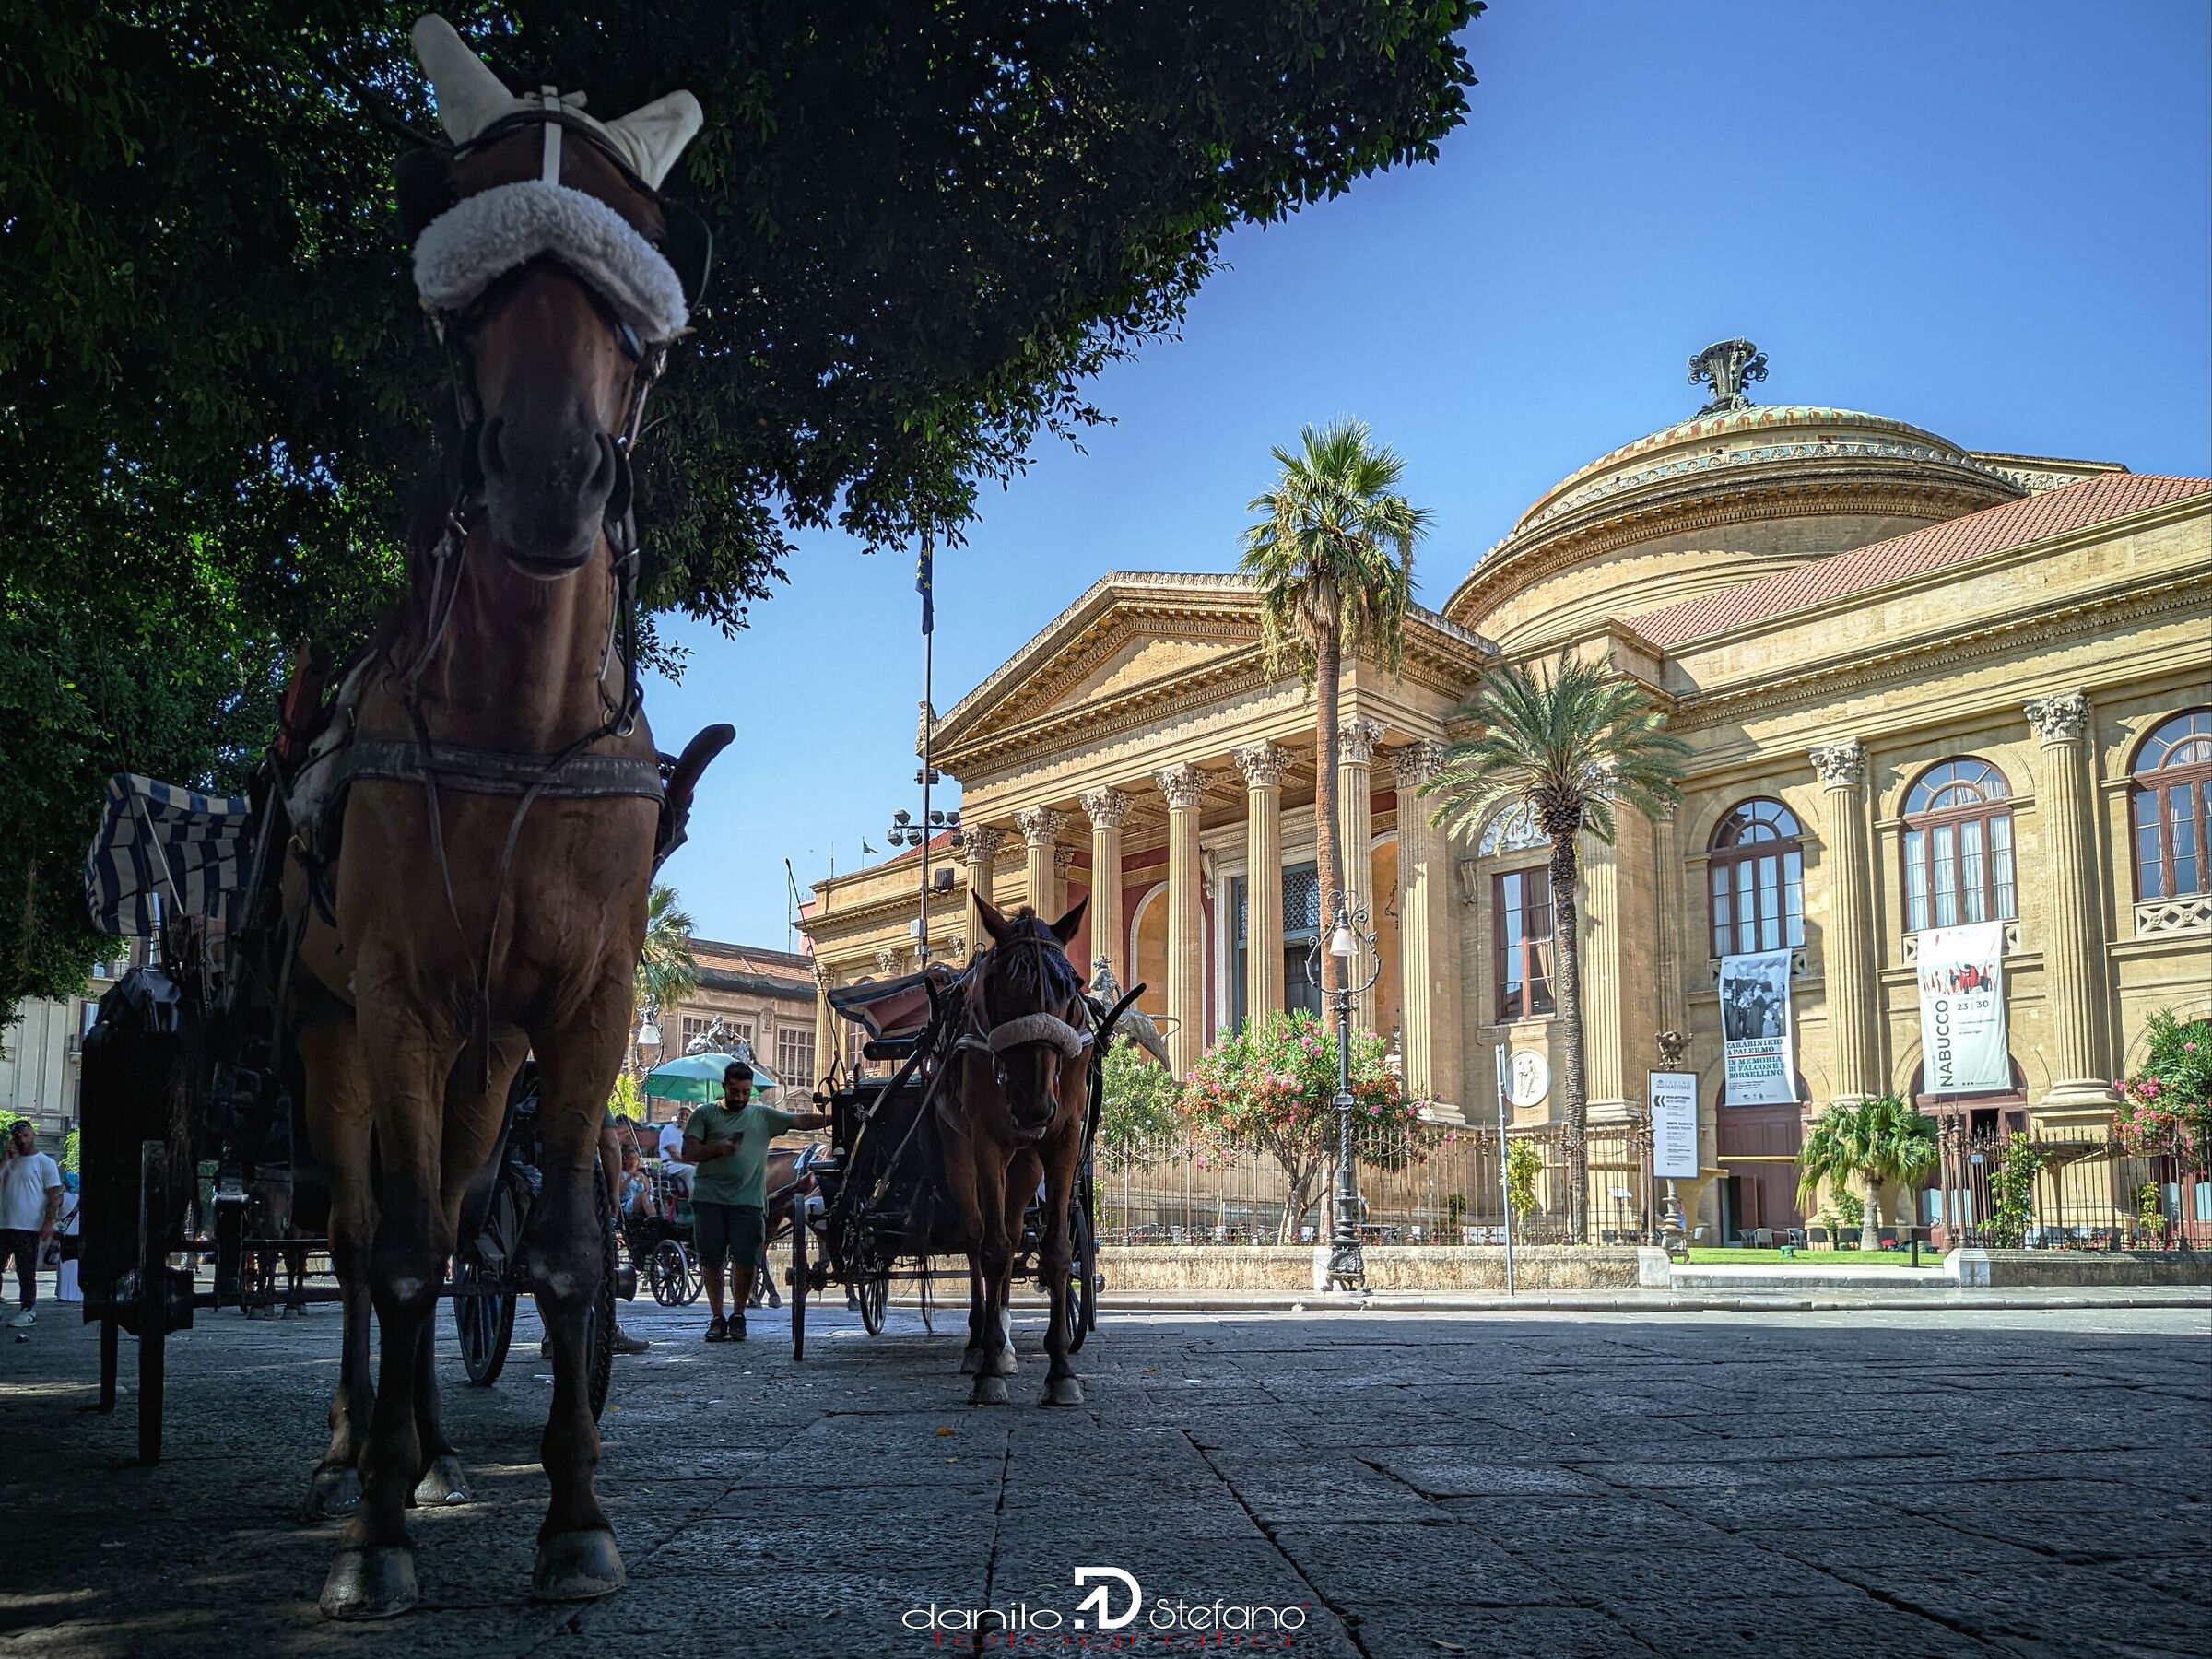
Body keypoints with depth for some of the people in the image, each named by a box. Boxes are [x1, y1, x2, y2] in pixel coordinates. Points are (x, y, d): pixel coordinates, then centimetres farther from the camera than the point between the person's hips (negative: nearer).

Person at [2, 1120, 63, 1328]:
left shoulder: (45, 1163, 0)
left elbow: (55, 1195, -5)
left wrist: (49, 1222, -15)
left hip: (28, 1228, -6)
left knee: (26, 1272, -1)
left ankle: (28, 1311, 5)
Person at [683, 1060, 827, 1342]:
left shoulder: (763, 1116, 15)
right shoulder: (705, 1114, 11)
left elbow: (801, 1120, 10)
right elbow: (689, 1153, 3)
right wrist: (719, 1148, -14)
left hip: (748, 1201, 0)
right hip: (709, 1199, 0)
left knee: (747, 1259, -5)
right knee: (711, 1260, 1)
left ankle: (738, 1316, 11)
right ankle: (718, 1317, 13)